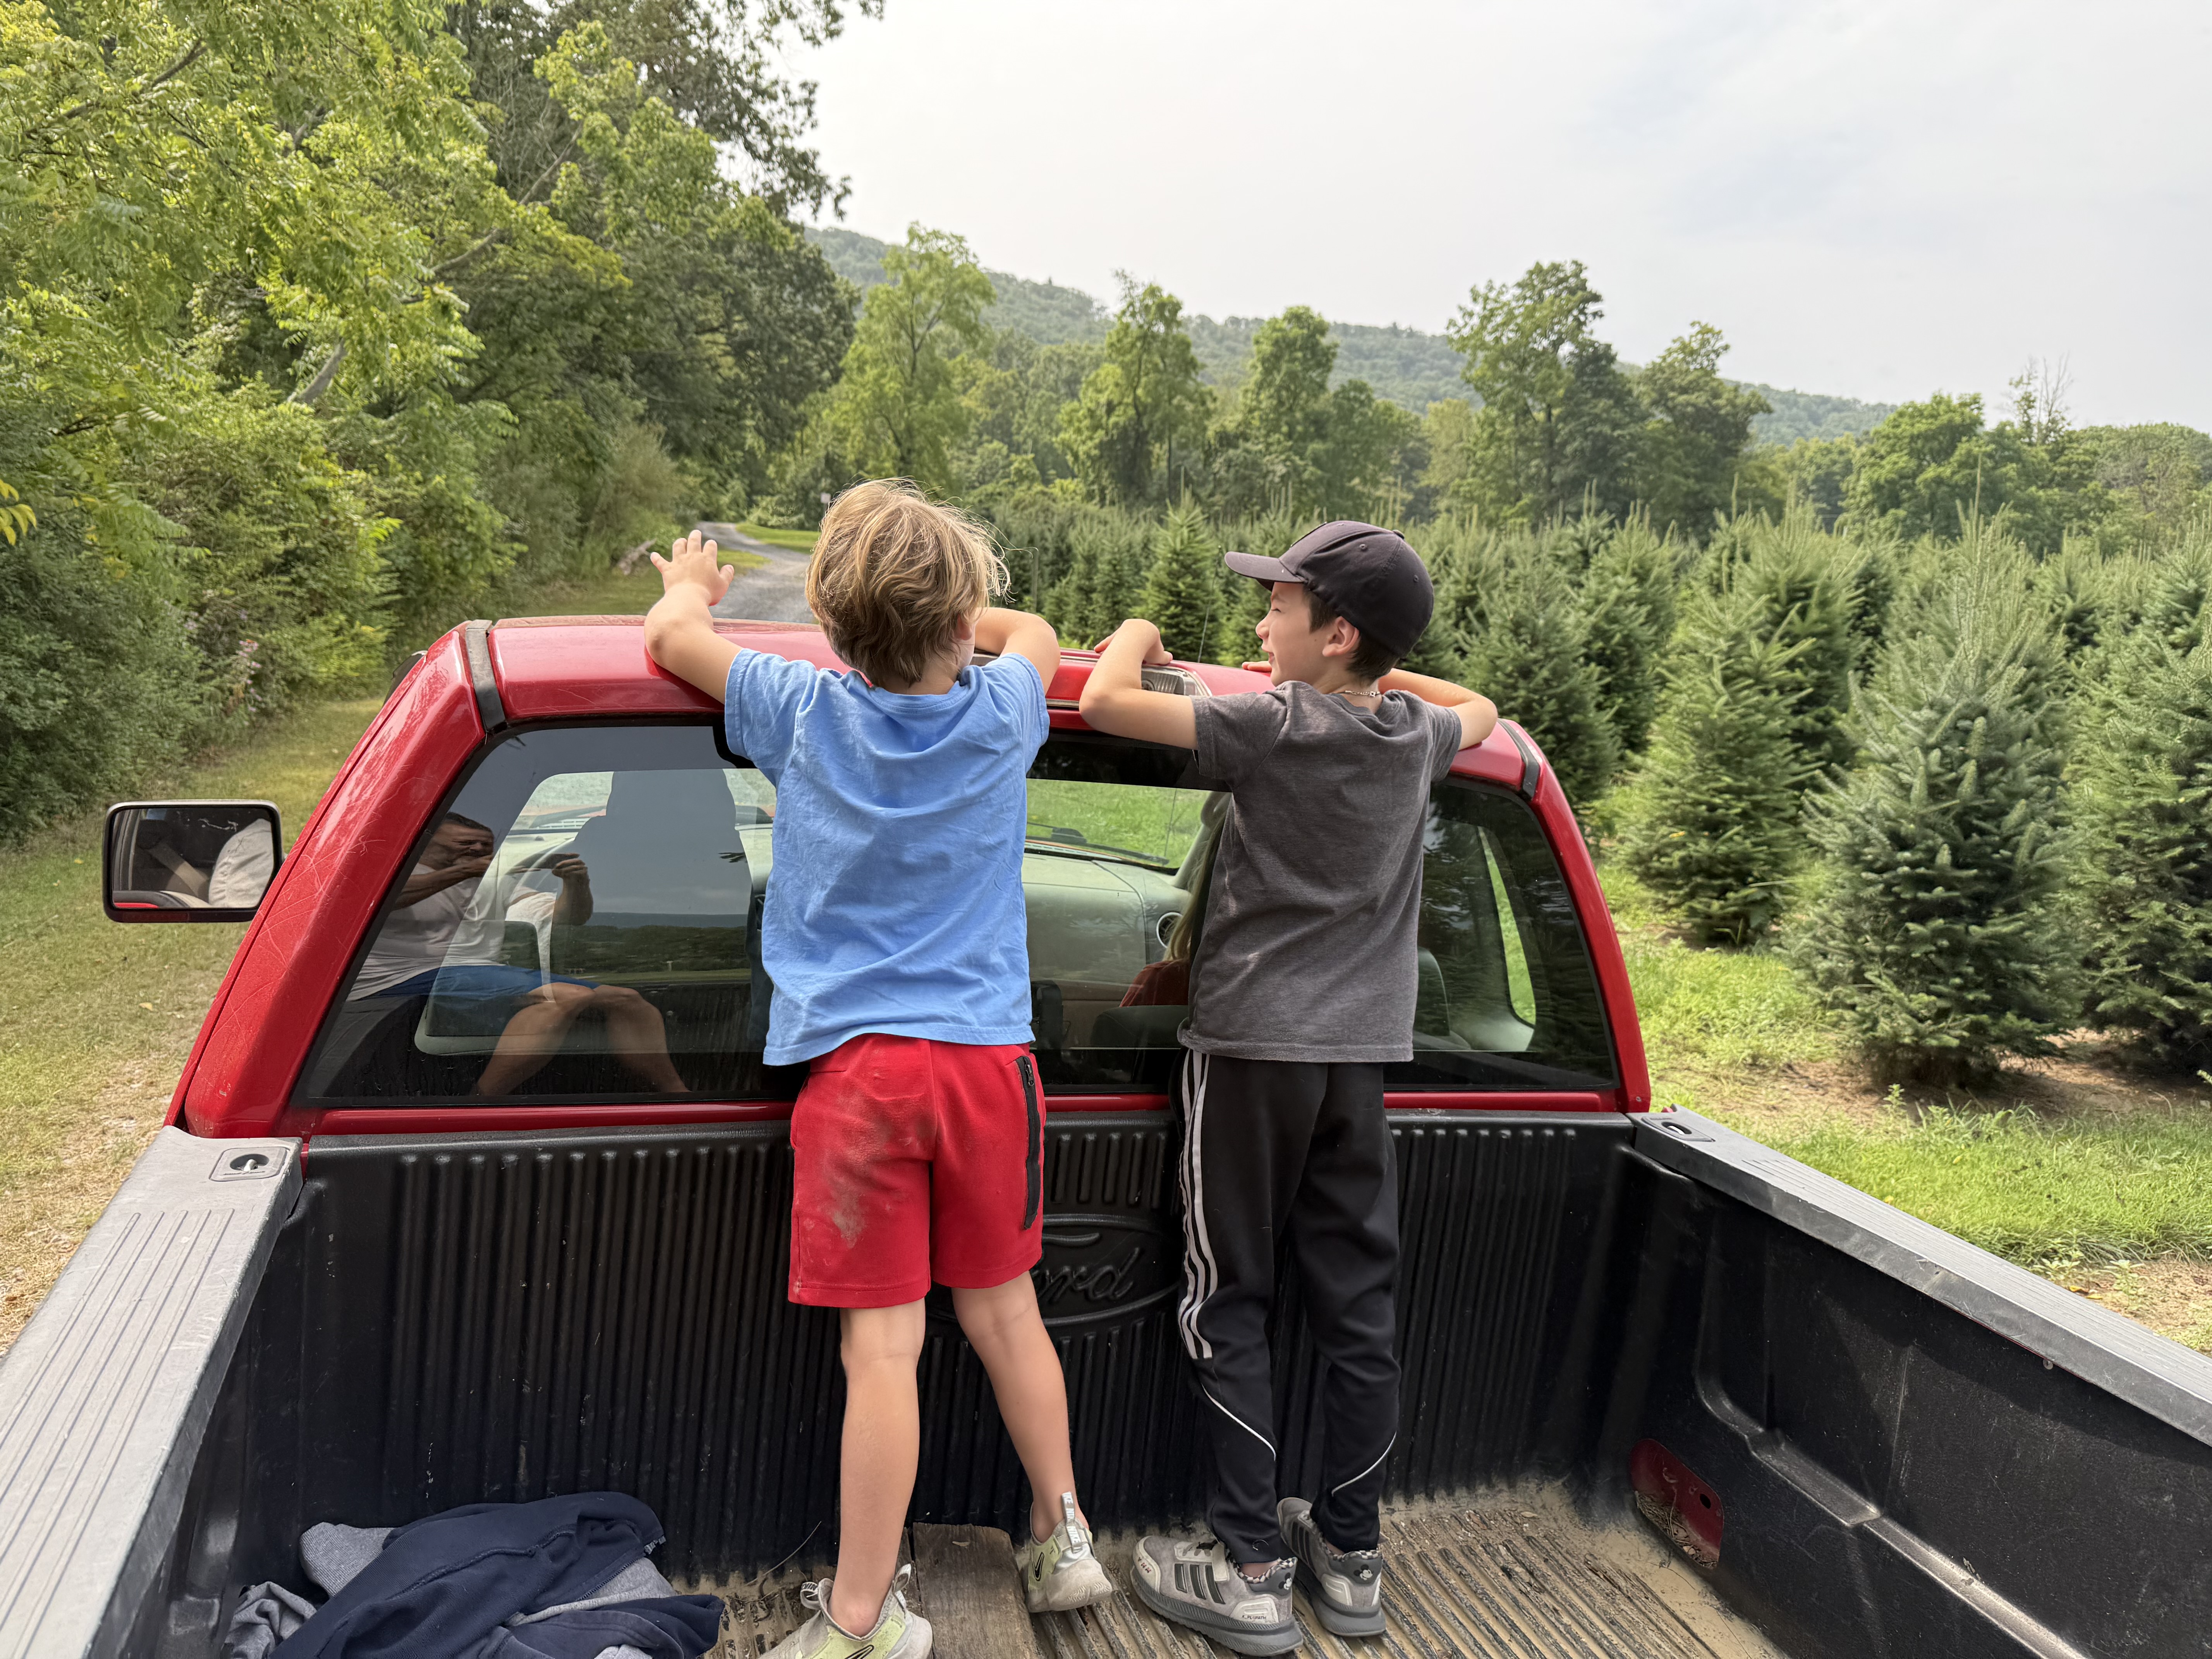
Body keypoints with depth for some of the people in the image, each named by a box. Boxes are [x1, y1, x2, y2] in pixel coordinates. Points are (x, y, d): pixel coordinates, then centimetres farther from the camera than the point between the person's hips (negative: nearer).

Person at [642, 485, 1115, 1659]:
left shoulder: (803, 713, -4)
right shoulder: (1000, 716, 0)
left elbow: (671, 634, 13)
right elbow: (1035, 633, 24)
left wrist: (691, 586, 34)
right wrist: (941, 616, 35)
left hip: (855, 1064, -2)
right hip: (987, 1056, 2)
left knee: (881, 1341, 1)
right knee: (1004, 1309, 16)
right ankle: (1063, 1539, 30)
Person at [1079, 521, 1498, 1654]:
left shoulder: (1273, 724, -13)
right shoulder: (1418, 736, 5)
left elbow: (1105, 702, -18)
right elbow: (1482, 711, 29)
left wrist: (1138, 635, 1)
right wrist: (1387, 672, 27)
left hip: (1252, 1045, -6)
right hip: (1362, 1053, 6)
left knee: (1227, 1305, 5)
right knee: (1358, 1304, 11)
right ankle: (1350, 1556, 23)